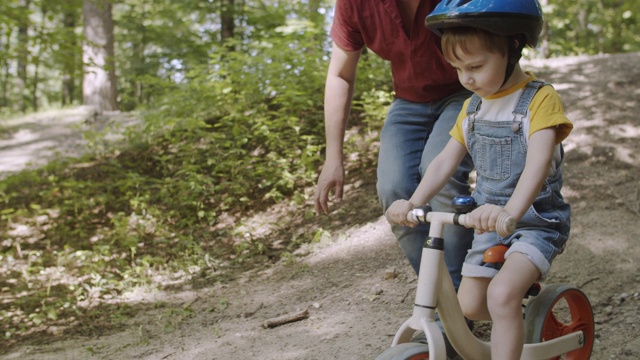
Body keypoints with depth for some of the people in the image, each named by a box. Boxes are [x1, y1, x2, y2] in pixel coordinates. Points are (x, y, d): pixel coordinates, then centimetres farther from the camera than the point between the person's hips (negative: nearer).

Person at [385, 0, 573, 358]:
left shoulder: (540, 99, -16)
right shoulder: (473, 106, 7)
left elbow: (538, 161, -31)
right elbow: (447, 159, 4)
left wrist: (511, 210, -48)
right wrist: (413, 202, -12)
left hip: (536, 221, -7)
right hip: (489, 221, 7)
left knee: (501, 294, -27)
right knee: (470, 304, 6)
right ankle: (522, 308, 34)